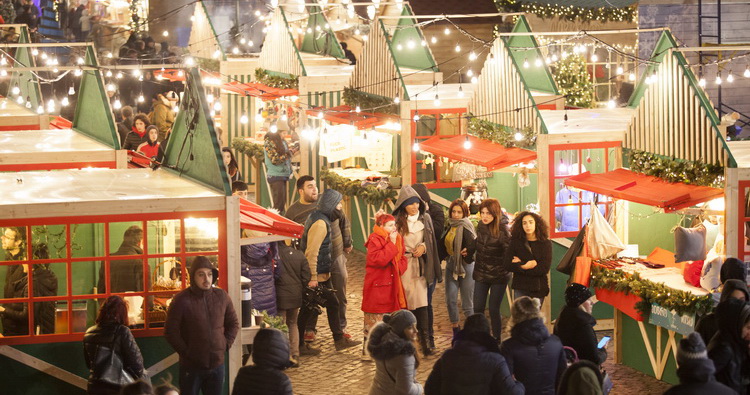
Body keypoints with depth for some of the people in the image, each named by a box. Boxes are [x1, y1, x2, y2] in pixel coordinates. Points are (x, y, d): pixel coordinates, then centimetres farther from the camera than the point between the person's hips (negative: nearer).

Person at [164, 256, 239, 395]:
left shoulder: (222, 296, 2)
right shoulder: (181, 300, -11)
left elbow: (233, 324, 14)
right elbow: (170, 331, -8)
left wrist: (226, 345, 3)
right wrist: (185, 352, -9)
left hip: (217, 364, 4)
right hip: (191, 367, -4)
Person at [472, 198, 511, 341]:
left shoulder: (502, 230, -18)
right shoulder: (480, 226, 0)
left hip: (498, 275, -5)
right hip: (481, 273, 5)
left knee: (494, 310, 1)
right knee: (478, 309, 5)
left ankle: (496, 340, 16)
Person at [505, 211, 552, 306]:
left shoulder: (545, 243, -1)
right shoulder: (515, 242, 3)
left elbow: (545, 269, -9)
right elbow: (508, 264, -5)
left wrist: (520, 265, -8)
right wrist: (525, 266, -15)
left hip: (538, 288, 0)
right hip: (520, 287, 0)